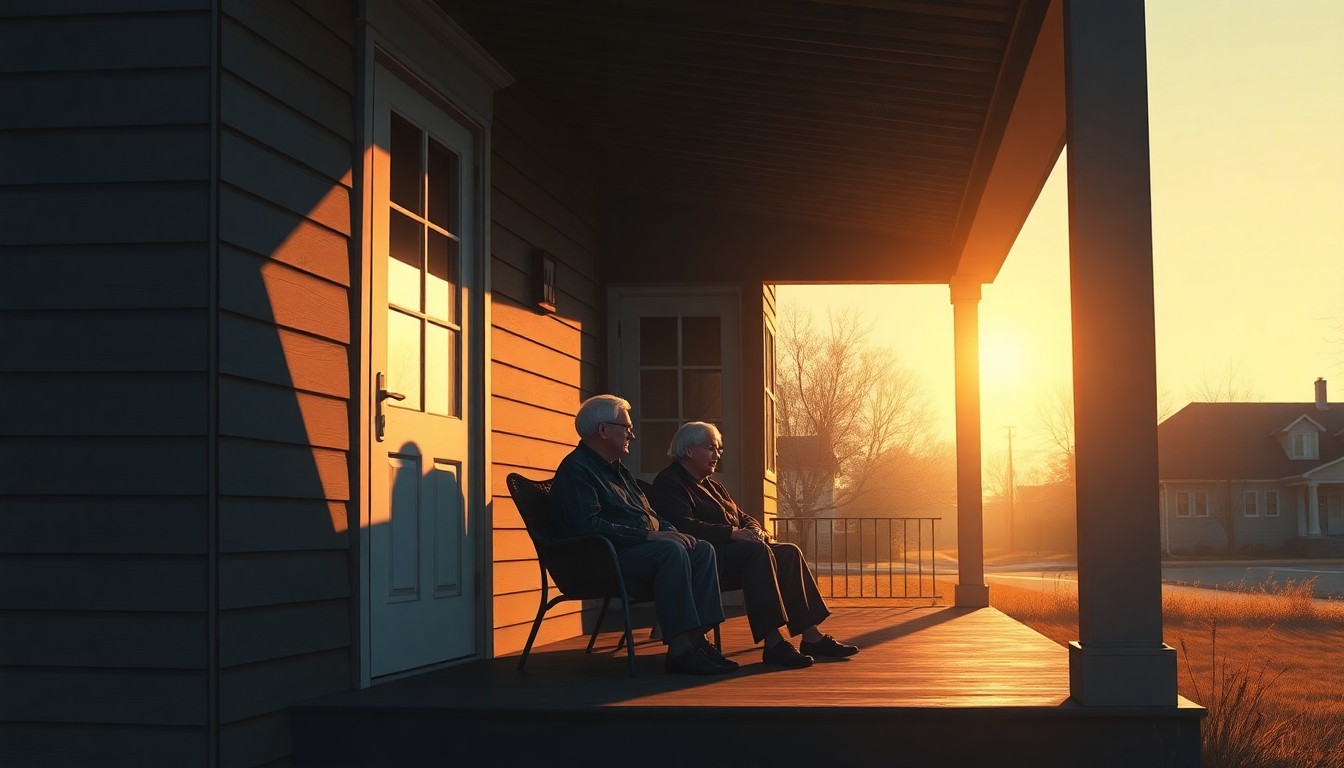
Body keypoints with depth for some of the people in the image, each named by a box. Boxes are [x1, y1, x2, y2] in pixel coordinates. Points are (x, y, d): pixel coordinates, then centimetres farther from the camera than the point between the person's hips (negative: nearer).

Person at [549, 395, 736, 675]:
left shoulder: (617, 470, 25)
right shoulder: (576, 469, -8)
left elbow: (648, 514, 30)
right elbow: (588, 525, -22)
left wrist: (670, 531, 7)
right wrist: (648, 536, -22)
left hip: (640, 547, 10)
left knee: (702, 549, -6)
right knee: (672, 551, -31)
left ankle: (697, 639, -15)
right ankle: (679, 650, -34)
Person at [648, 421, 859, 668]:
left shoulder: (713, 486, 28)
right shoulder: (669, 482, -3)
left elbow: (742, 517, 27)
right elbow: (684, 526, -19)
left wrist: (754, 530, 1)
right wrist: (733, 533, -23)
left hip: (730, 549, 10)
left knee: (789, 553, -10)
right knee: (758, 551, -34)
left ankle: (811, 637, -17)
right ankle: (773, 644, -40)